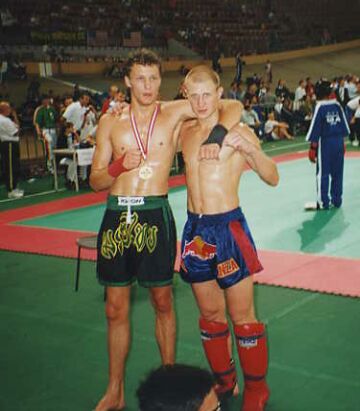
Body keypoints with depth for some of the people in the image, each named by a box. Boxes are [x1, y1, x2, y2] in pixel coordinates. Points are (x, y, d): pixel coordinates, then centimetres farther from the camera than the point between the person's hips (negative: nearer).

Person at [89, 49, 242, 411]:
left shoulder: (174, 112, 2)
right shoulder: (110, 122, 7)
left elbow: (233, 106, 1)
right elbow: (95, 181, 8)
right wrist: (120, 166, -11)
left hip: (155, 214, -2)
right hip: (116, 216, 2)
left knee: (162, 303, 10)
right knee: (115, 309, 8)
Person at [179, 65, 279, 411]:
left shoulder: (237, 131, -7)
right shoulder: (185, 132, 8)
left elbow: (272, 178, -13)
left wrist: (250, 150, -30)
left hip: (228, 227, -5)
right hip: (194, 228, 5)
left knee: (242, 317, 2)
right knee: (210, 314, 16)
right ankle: (223, 381, 33)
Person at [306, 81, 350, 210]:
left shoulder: (320, 107, -11)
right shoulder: (337, 105, 4)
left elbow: (315, 128, -11)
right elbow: (344, 126, 10)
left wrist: (312, 147, -7)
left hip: (325, 142, -6)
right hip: (339, 142, 6)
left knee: (323, 173, 2)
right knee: (337, 172, 13)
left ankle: (323, 202, 7)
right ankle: (336, 200, 22)